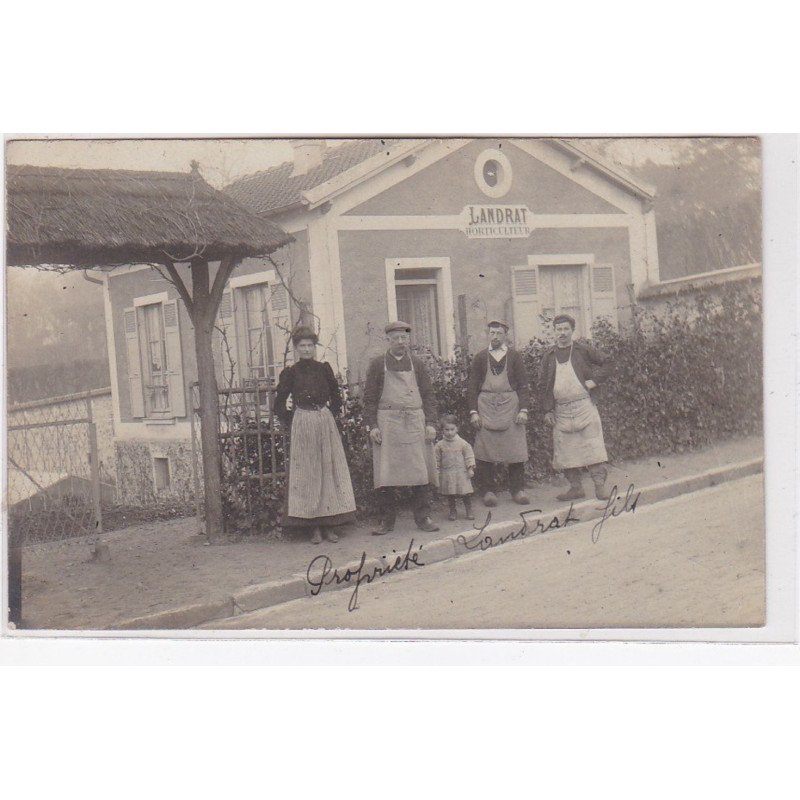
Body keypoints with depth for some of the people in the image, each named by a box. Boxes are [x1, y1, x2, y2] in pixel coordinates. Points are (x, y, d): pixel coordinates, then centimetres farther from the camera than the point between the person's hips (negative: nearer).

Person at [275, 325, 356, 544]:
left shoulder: (324, 368, 6)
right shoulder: (290, 372, 1)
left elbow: (336, 396, 16)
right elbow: (279, 404, 5)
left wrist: (331, 414, 7)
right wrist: (290, 420, 0)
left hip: (325, 422, 2)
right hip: (302, 426, -2)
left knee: (328, 470, 2)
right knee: (307, 473, -1)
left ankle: (329, 525, 7)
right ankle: (314, 528, 3)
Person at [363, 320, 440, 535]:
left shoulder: (417, 364, 11)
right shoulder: (377, 365, 6)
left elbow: (428, 395, 11)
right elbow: (370, 398, 3)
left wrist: (430, 423, 1)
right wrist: (372, 426, -6)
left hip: (415, 422, 2)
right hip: (387, 422, -2)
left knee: (420, 472, 2)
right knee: (386, 474, -2)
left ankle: (423, 518, 10)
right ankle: (387, 520, 6)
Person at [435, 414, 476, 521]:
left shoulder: (463, 443, -2)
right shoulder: (440, 445, -1)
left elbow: (469, 456, 1)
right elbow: (436, 459, 5)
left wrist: (470, 469, -3)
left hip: (461, 473, -1)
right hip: (447, 474, 1)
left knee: (466, 493, 1)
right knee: (450, 495, 8)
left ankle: (469, 511, 15)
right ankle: (453, 511, 22)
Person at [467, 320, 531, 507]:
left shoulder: (515, 357, 9)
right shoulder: (480, 358, 10)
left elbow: (523, 385, 7)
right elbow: (472, 386, 7)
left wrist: (524, 410, -4)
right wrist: (473, 412, -2)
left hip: (510, 407, 0)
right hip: (486, 408, 0)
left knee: (515, 449, 0)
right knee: (486, 451, -3)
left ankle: (517, 490, 10)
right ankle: (488, 491, 4)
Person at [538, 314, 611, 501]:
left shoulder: (583, 350, 4)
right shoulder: (549, 356, 9)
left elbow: (605, 361, 13)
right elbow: (543, 385, 9)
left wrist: (595, 379, -1)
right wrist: (547, 410, 3)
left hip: (584, 406, -2)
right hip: (560, 410, 3)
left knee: (592, 445, -6)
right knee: (565, 450, 3)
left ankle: (600, 485, -2)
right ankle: (576, 487, 12)